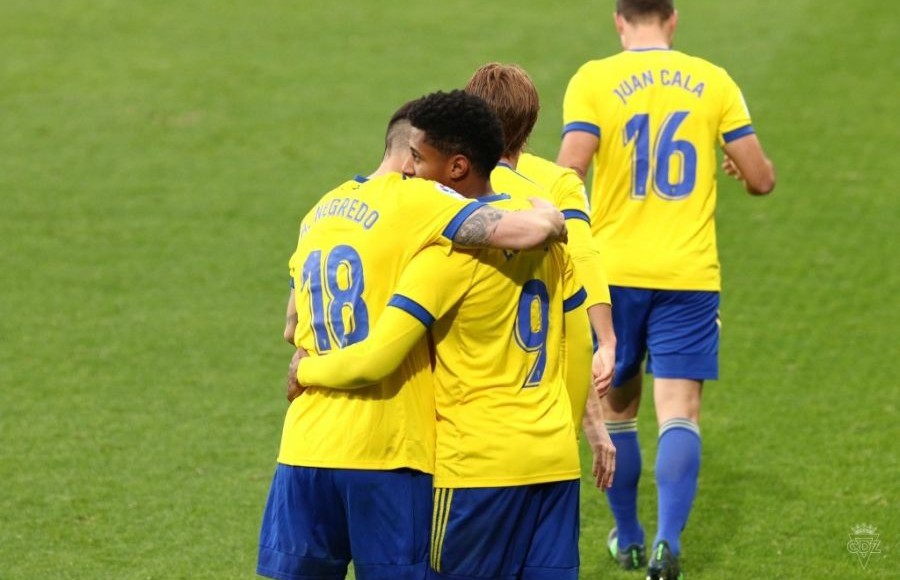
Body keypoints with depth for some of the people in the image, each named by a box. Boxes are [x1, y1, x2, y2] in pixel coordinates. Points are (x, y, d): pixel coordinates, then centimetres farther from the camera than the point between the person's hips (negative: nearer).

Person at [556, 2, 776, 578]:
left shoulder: (593, 80, -3)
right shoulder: (713, 81, 2)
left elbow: (567, 174, -14)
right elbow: (762, 179, 3)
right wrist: (739, 168, 26)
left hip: (613, 271, 0)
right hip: (690, 276, 0)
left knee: (617, 408, 17)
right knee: (680, 414, -2)